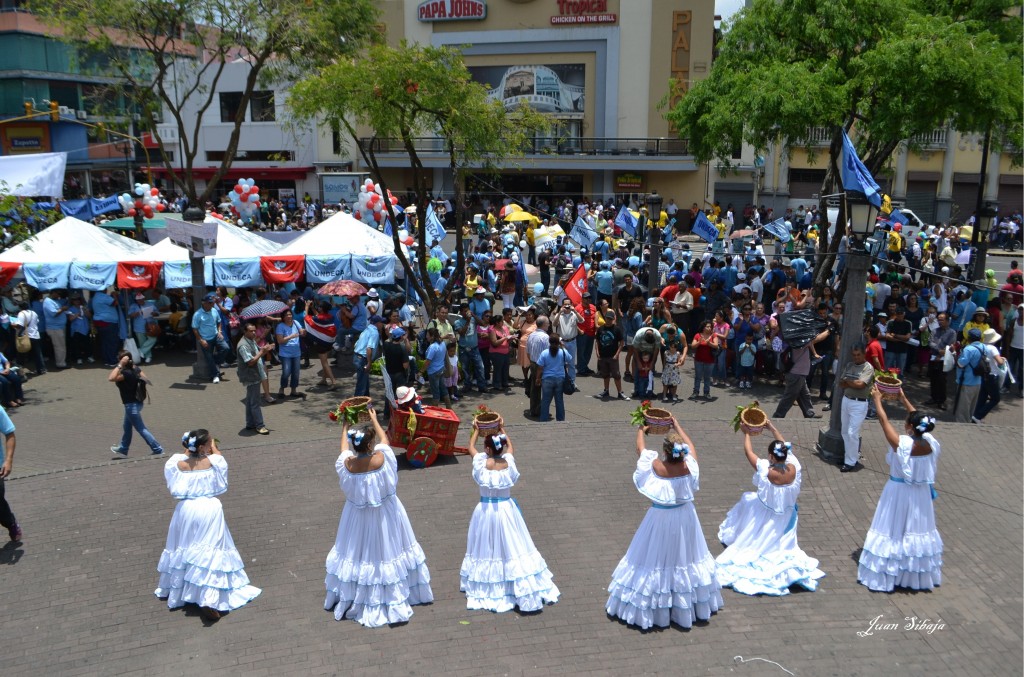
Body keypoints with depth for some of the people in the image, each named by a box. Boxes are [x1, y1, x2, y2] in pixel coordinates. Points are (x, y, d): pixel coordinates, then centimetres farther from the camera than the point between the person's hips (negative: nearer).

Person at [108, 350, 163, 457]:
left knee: (141, 429, 1)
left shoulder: (126, 373, -27)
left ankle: (158, 450, 4)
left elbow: (110, 378, -38)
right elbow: (145, 380, 7)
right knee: (126, 426, 25)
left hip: (131, 405, -9)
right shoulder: (136, 369, -2)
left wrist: (119, 365, -34)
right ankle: (123, 449, 41)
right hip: (138, 402, 9)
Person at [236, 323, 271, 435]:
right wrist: (262, 352, -22)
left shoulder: (252, 341, 10)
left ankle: (250, 424, 23)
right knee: (255, 402, -5)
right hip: (250, 377, -10)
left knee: (250, 401, 16)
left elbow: (257, 355, 22)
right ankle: (259, 425, -1)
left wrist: (265, 350, 3)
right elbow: (250, 361, -26)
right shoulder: (243, 345, -21)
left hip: (255, 376, 10)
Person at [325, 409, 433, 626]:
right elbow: (384, 439, -3)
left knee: (358, 554, 19)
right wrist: (374, 419, 13)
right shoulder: (382, 459, -26)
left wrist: (345, 426, 21)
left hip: (358, 519, 1)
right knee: (386, 552, 16)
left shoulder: (345, 465, -20)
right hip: (385, 517, -1)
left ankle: (349, 597, 37)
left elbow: (344, 446, 4)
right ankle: (393, 599, 33)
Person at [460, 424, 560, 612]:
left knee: (487, 549, 13)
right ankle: (525, 590, 13)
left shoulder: (482, 464, -15)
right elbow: (510, 445, 13)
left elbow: (471, 447, 6)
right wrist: (502, 430, 25)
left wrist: (477, 430, 20)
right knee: (511, 547, 8)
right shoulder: (509, 462, -10)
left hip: (486, 511, -1)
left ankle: (486, 587, 26)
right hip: (506, 510, 1)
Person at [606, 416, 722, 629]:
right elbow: (691, 446, 6)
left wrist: (640, 430, 18)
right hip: (684, 518, 3)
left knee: (656, 559, 10)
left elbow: (640, 448, -1)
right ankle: (686, 606, 36)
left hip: (660, 519, -3)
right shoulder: (689, 466, -16)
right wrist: (677, 426, 18)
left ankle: (651, 607, 22)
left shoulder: (655, 466, -21)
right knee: (685, 557, 19)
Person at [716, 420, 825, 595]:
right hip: (786, 518, 2)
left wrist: (746, 433, 3)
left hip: (765, 519, -2)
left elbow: (748, 451, -15)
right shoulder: (794, 467, -23)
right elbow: (785, 445, -3)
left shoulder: (765, 470, -32)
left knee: (748, 498, 30)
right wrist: (772, 427, 10)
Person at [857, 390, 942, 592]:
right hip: (921, 492, 5)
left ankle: (887, 574, 17)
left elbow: (884, 420, -14)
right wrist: (903, 398, 15)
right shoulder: (930, 443, -11)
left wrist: (877, 399, 1)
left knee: (894, 531, 7)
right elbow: (917, 417, 5)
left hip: (900, 491, -5)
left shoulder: (902, 443, -25)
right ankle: (919, 573, 32)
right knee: (917, 530, 18)